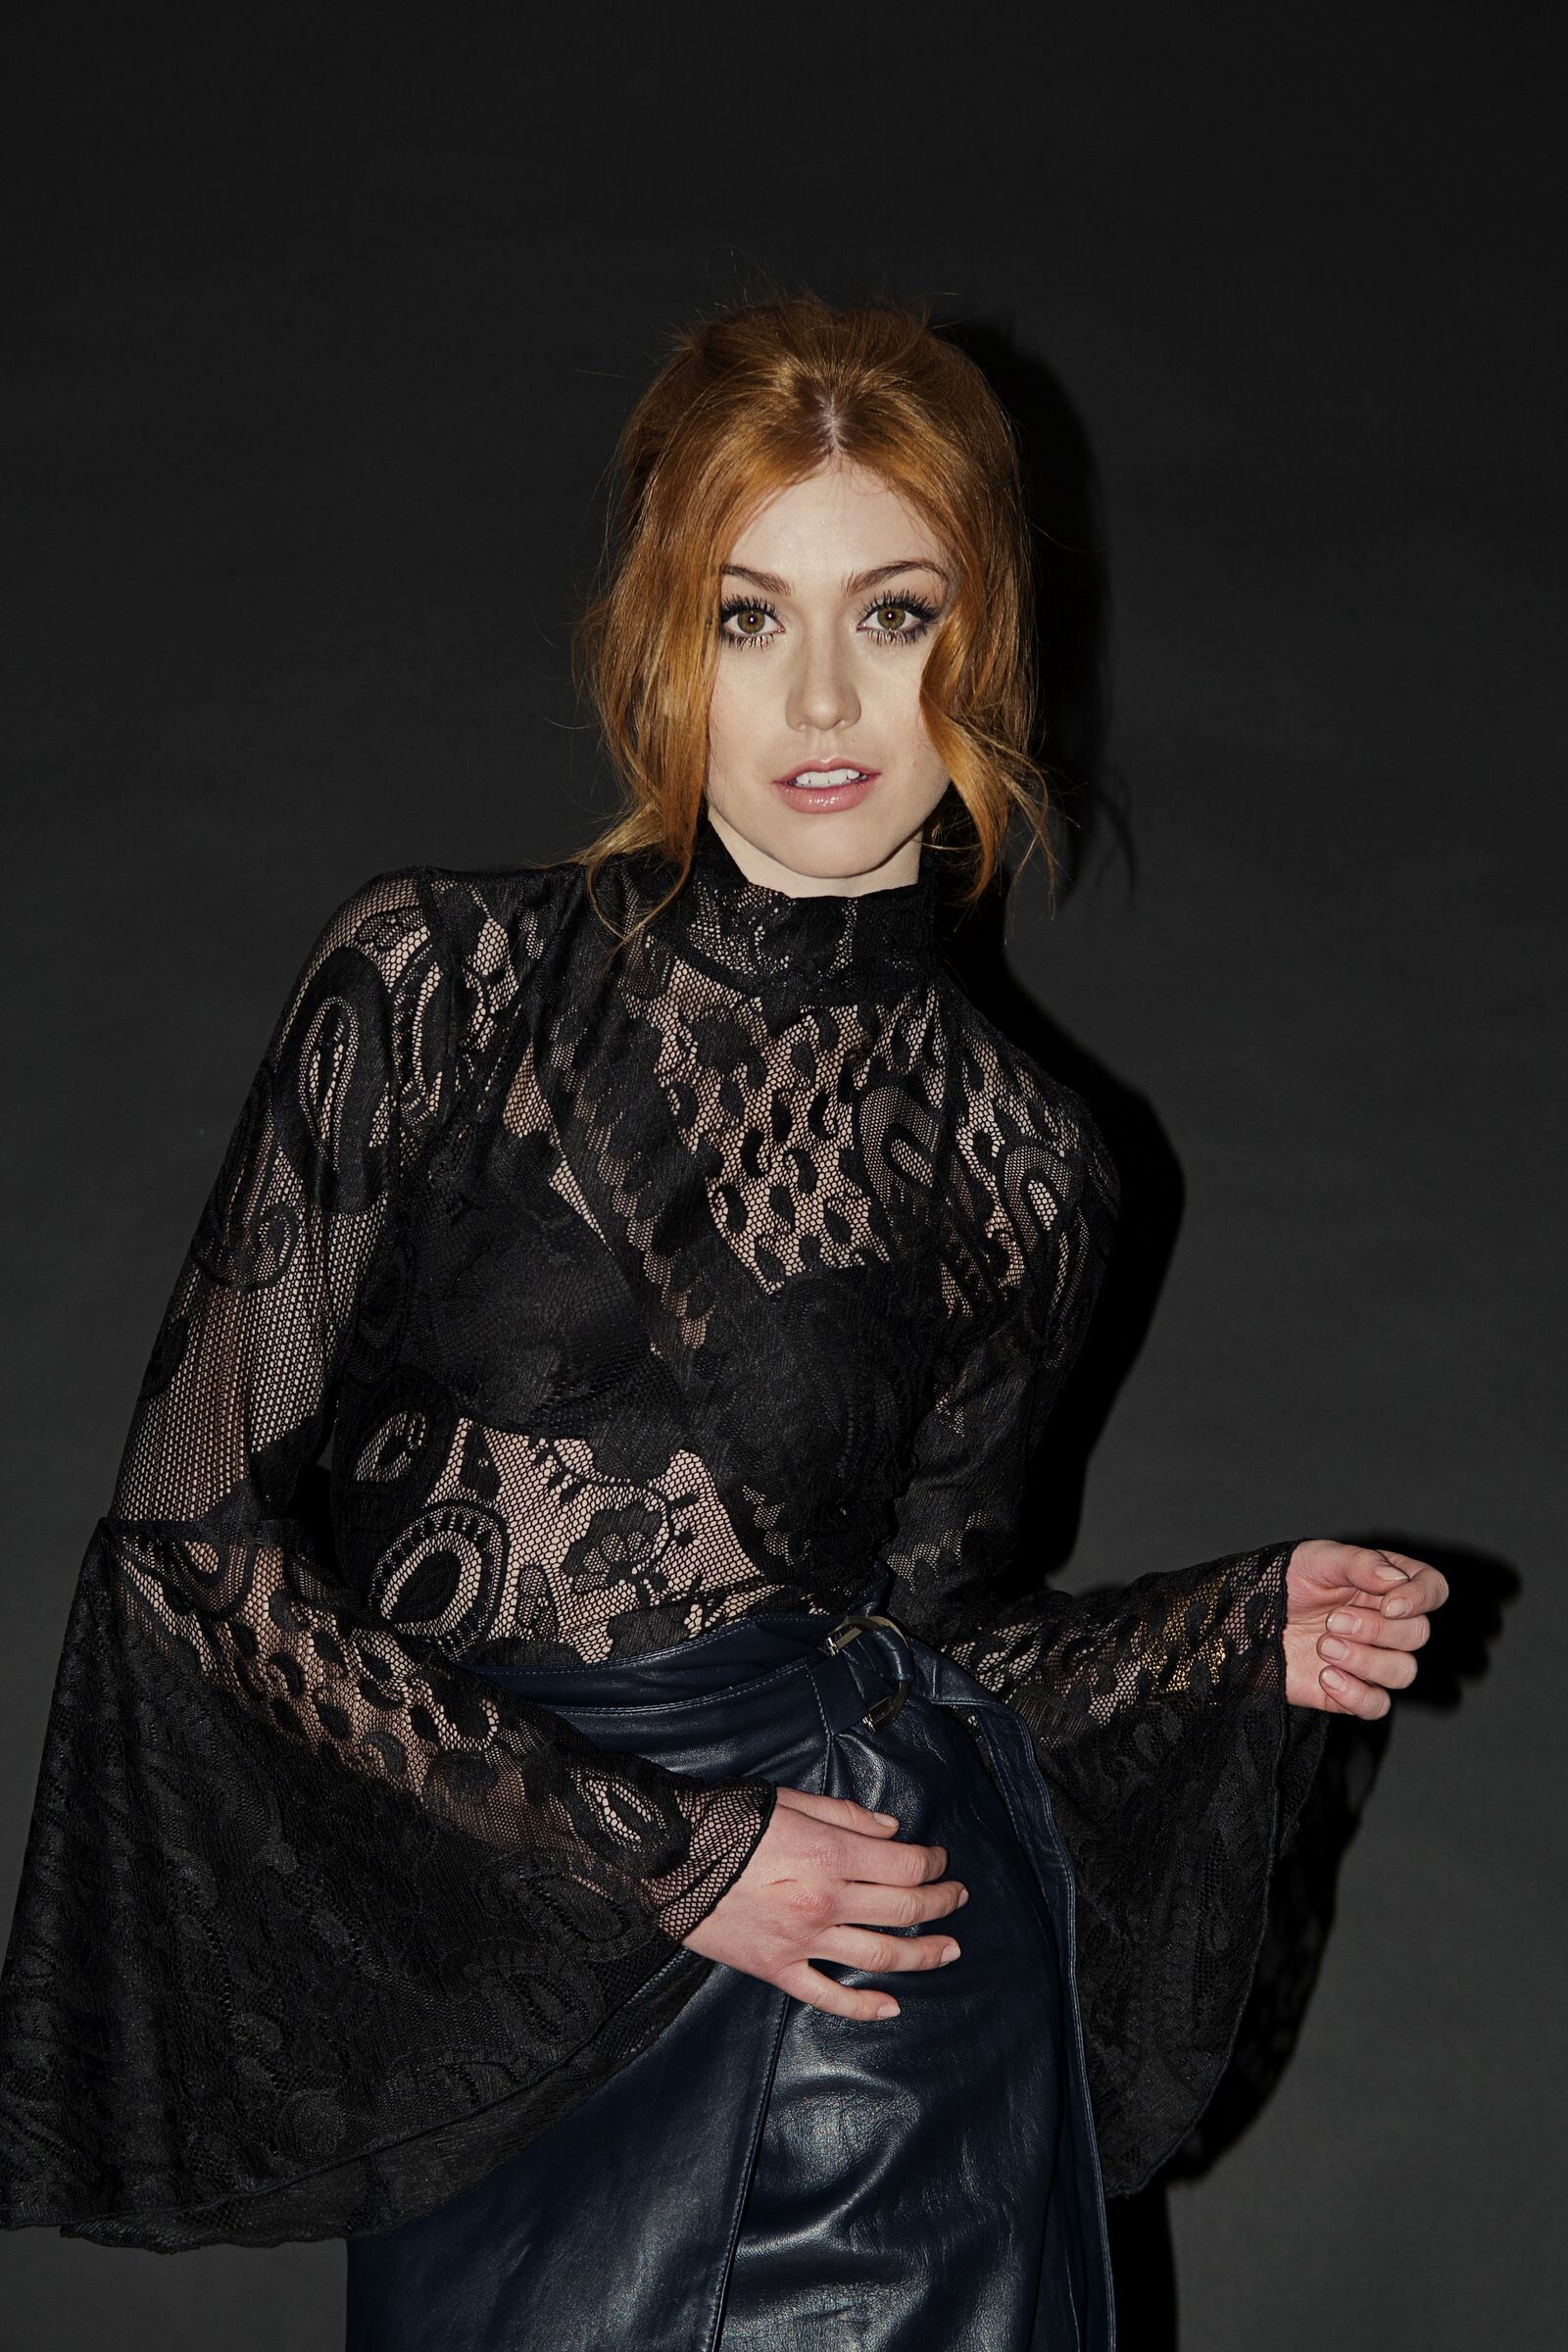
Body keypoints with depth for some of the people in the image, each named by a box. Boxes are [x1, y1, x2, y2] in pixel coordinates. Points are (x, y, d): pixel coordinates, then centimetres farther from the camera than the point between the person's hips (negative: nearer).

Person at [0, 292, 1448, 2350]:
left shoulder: (1020, 1167, 0)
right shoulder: (433, 983, -6)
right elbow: (193, 1533, -9)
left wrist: (1247, 1635, -5)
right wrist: (654, 1853, -13)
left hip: (886, 2032, 1)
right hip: (483, 2048, 0)